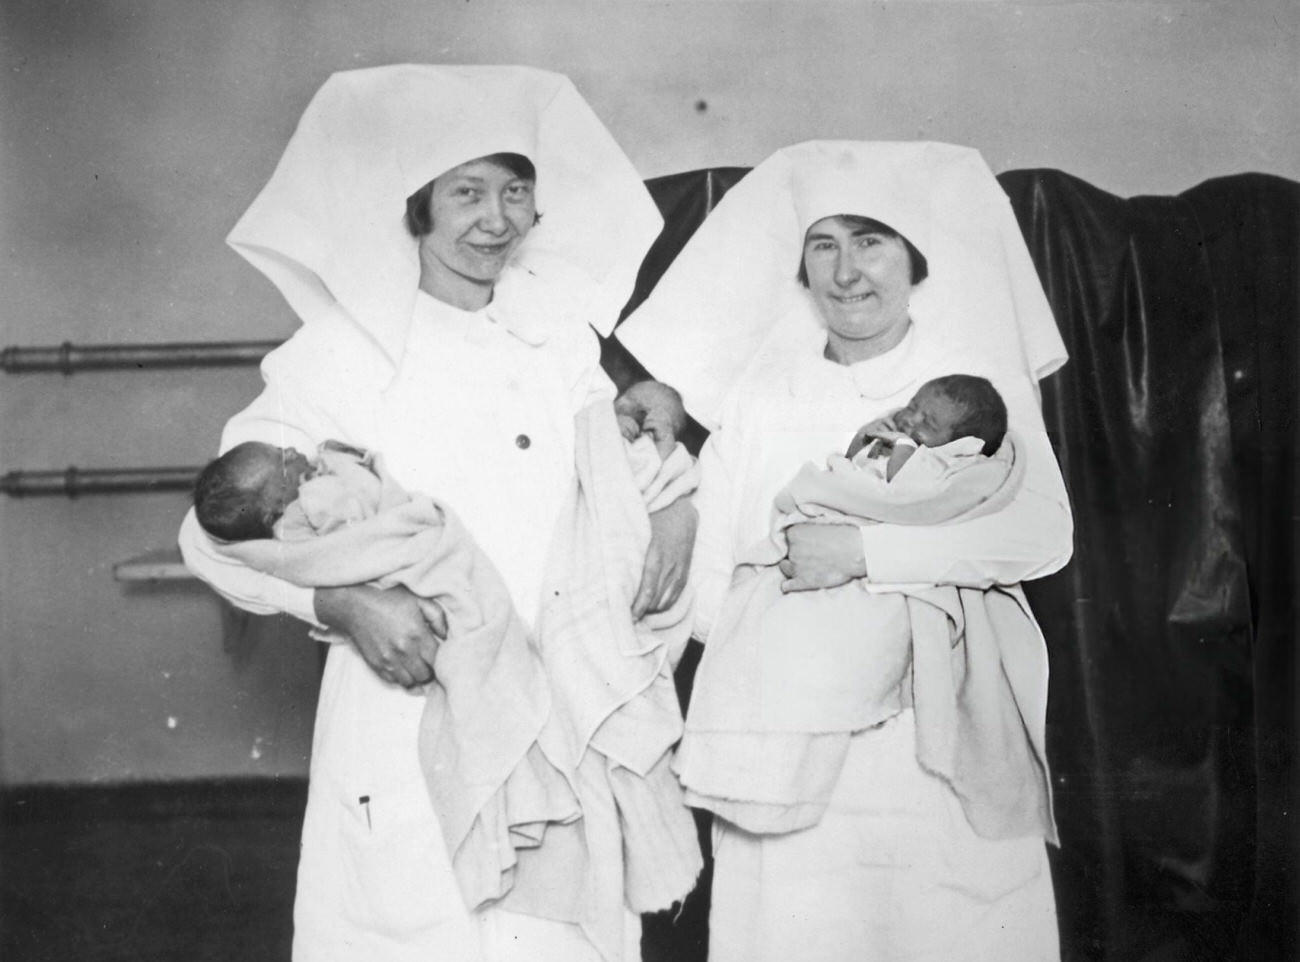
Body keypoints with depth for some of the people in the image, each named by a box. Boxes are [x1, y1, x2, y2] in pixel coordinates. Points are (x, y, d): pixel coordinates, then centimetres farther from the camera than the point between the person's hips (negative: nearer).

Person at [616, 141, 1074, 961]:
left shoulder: (979, 384, 5)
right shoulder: (758, 394, 10)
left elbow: (1042, 528, -10)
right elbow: (709, 572, 9)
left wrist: (868, 550, -18)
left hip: (946, 746, -1)